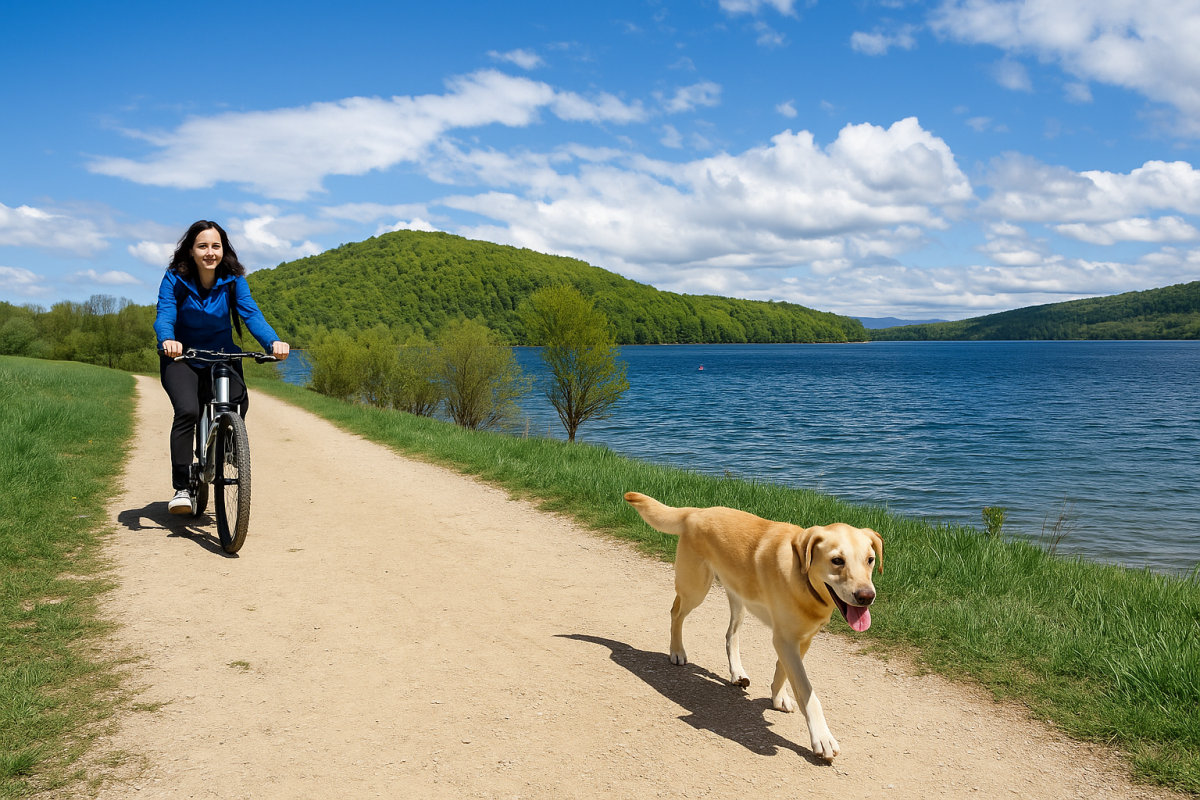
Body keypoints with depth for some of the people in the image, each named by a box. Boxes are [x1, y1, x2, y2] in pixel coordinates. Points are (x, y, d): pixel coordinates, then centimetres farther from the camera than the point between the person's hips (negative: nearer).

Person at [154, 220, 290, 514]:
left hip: (222, 358, 2)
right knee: (187, 411, -25)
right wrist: (167, 340, -45)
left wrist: (273, 341, -40)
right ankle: (181, 488, -17)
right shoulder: (175, 279, -10)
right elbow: (164, 315, -21)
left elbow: (251, 313, -20)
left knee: (239, 403, -21)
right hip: (182, 359, -2)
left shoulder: (233, 279, -7)